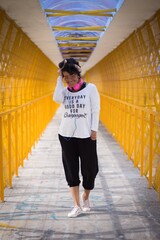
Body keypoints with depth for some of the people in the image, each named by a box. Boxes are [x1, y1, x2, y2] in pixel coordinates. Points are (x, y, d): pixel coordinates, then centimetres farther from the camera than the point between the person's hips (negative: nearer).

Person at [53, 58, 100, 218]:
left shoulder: (90, 88, -2)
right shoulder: (65, 91, 7)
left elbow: (96, 110, -4)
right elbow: (57, 99, -16)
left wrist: (94, 129, -10)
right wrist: (59, 78, -10)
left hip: (86, 135, -3)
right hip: (66, 135, 3)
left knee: (89, 169, 4)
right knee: (71, 170, 3)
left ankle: (86, 197, 31)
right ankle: (77, 206, 11)